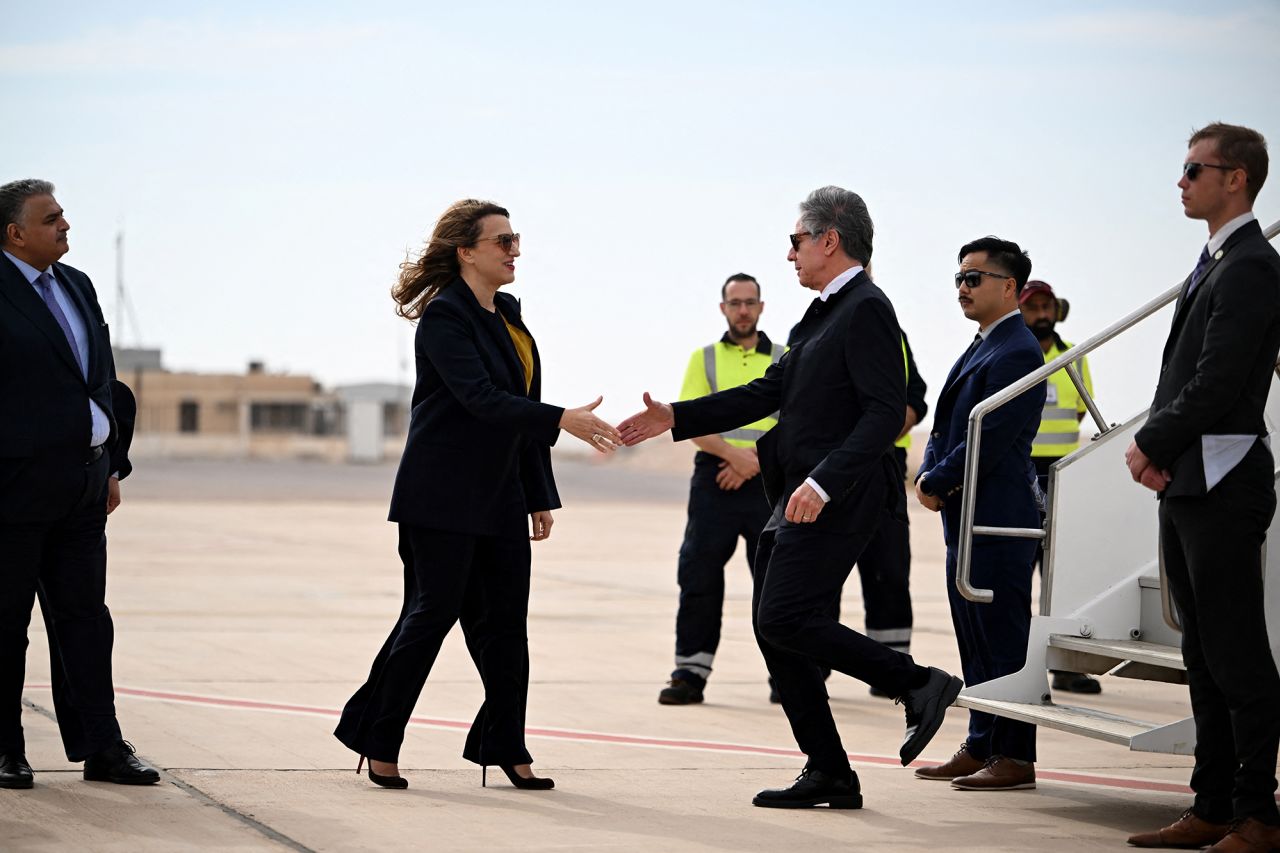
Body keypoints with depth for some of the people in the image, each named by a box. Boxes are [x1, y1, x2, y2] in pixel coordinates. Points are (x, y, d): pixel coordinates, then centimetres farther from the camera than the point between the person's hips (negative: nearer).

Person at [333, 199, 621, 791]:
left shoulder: (507, 313, 12)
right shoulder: (444, 316, -13)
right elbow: (481, 399, -24)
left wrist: (540, 496, 13)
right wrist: (562, 421, -32)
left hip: (499, 496, 8)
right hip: (442, 496, -8)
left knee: (504, 619, 5)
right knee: (433, 611, -3)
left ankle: (505, 747, 10)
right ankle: (378, 743, 8)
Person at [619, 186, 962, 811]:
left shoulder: (866, 309, -12)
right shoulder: (825, 313, 19)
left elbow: (886, 413, -20)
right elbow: (769, 391, 22)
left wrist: (823, 482, -28)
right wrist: (676, 419, 17)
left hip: (835, 500, -10)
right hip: (799, 500, 10)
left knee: (783, 620, -16)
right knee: (773, 627, 8)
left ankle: (918, 684, -7)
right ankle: (828, 775, 13)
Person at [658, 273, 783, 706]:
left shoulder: (785, 361, 11)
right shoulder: (704, 358, 11)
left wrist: (754, 460, -11)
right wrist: (733, 453, -15)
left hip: (767, 480, 0)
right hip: (714, 479, 0)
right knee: (699, 576, -3)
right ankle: (690, 673, 2)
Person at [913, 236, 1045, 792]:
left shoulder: (1016, 353, -14)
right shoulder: (982, 348, 18)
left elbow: (990, 438, -19)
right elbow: (949, 427, 20)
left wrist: (936, 483, -11)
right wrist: (930, 477, 2)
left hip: (998, 521, -10)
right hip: (967, 517, 10)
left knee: (1002, 640, -6)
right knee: (976, 641, 13)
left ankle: (1014, 757, -2)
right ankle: (980, 748, 20)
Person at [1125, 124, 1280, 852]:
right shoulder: (1215, 264, 18)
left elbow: (1217, 382, -20)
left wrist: (1154, 446, -9)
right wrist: (1155, 445, 2)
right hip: (1186, 484, 10)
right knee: (1207, 656, 12)